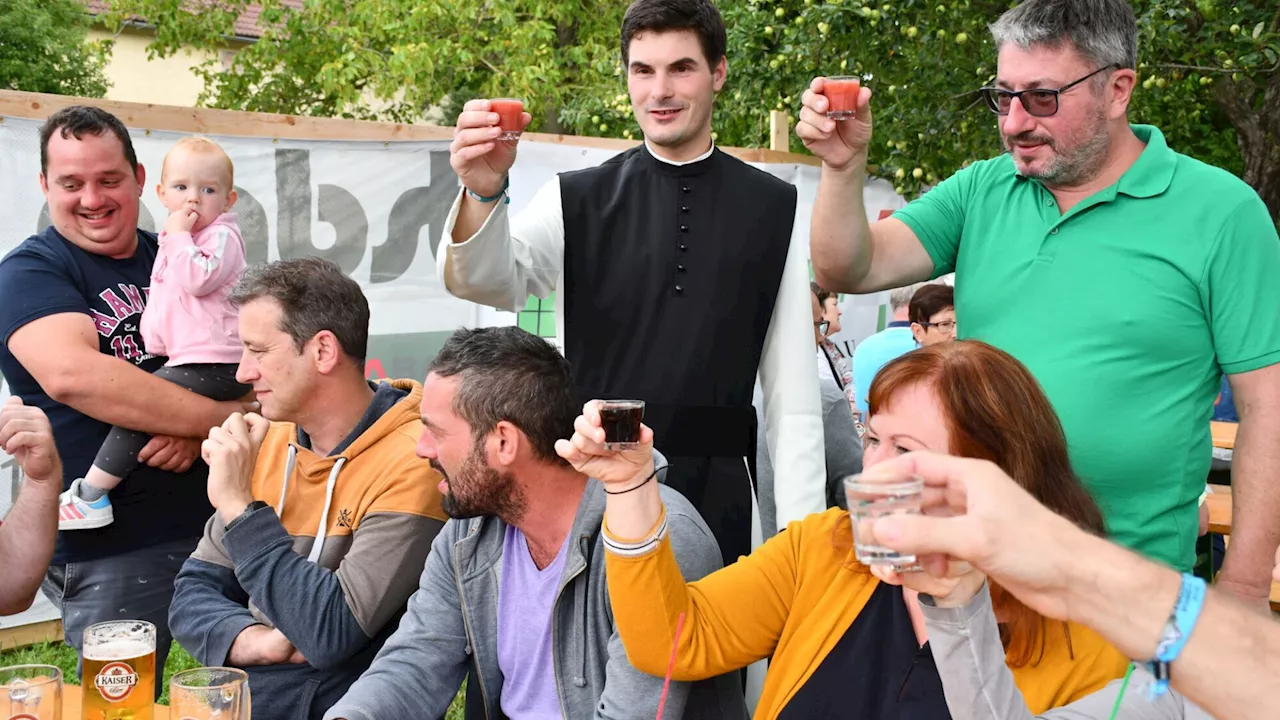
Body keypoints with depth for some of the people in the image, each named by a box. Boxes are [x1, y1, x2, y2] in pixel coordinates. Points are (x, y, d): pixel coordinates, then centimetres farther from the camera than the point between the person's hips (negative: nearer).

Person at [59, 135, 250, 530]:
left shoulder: (222, 236, -6)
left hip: (214, 367, -10)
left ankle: (90, 496, -12)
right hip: (188, 362, 10)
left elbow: (197, 278, -25)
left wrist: (178, 235, -16)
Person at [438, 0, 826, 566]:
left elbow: (793, 391, 2)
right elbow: (482, 280, -15)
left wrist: (800, 533, -2)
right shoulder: (576, 201, 2)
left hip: (717, 498, 0)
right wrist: (482, 192, -35)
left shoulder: (772, 208, 2)